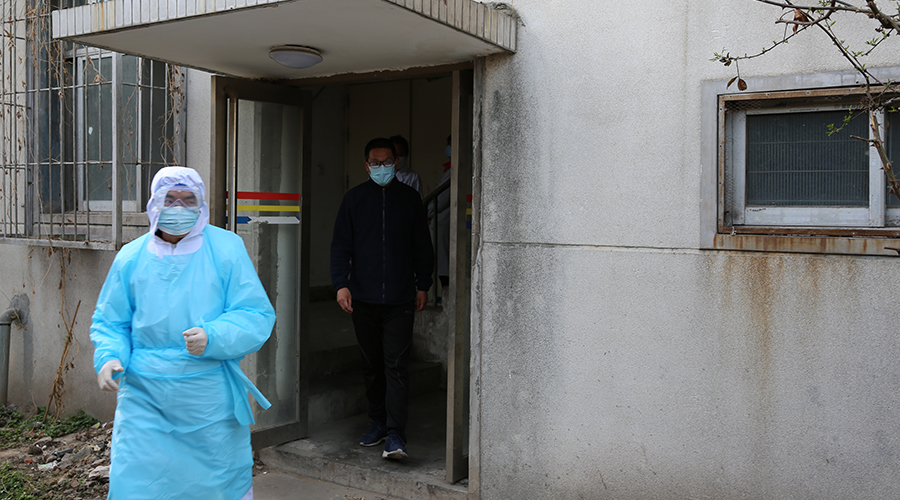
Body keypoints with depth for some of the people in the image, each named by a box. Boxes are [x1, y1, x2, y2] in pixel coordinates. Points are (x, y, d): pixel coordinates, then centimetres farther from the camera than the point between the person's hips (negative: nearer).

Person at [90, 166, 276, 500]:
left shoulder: (227, 249, -4)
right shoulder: (131, 257, 4)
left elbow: (257, 315, -8)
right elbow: (109, 321, 11)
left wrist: (212, 338, -24)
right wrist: (109, 357, -9)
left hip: (212, 397, -1)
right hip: (144, 398, 1)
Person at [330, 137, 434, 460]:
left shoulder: (410, 199, 7)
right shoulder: (354, 198, 8)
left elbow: (422, 247, 13)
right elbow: (341, 245, 6)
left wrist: (422, 285, 10)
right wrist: (341, 283, -5)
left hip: (400, 299, -2)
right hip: (363, 299, 2)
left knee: (396, 365, -7)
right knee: (371, 365, 10)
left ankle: (395, 434, -8)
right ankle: (378, 423, 23)